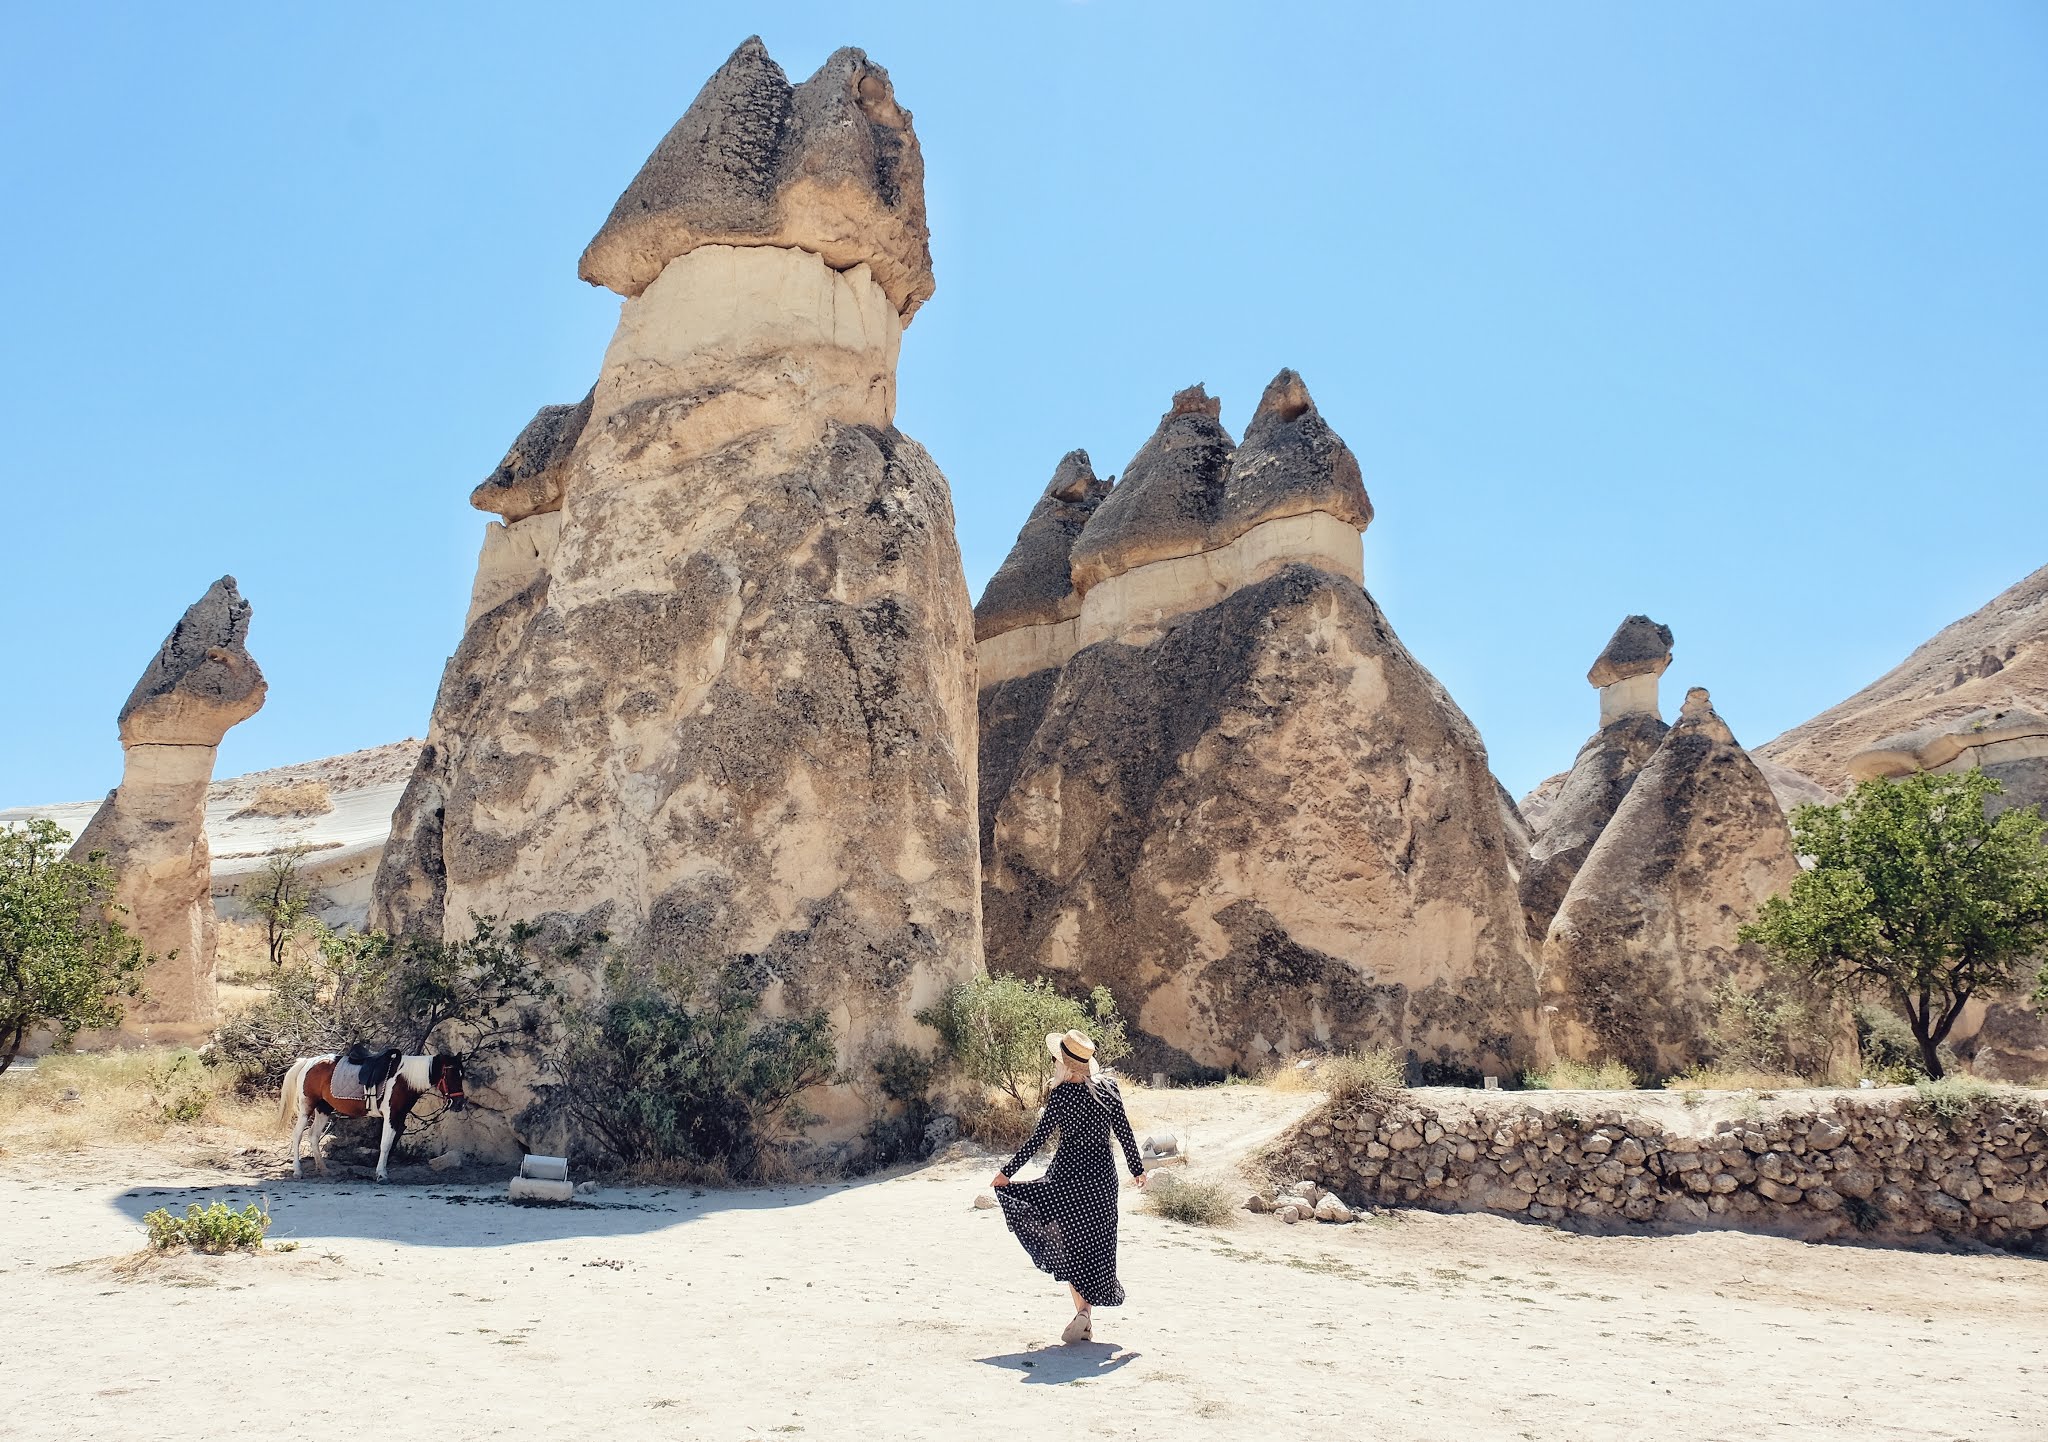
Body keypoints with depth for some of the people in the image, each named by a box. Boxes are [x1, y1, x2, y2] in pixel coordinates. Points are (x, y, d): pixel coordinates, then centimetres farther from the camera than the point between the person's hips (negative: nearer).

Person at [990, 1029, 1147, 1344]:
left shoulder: (1061, 1094, -13)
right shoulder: (1108, 1088, -3)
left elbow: (1039, 1138, -13)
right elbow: (1125, 1133, 1)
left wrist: (1007, 1172, -6)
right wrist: (1138, 1169, 14)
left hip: (1068, 1174, -3)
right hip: (1103, 1175, 4)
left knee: (1071, 1241, 10)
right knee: (1095, 1242, 13)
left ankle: (1083, 1311, -1)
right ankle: (1087, 1316, 17)